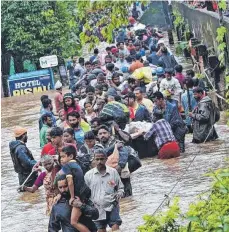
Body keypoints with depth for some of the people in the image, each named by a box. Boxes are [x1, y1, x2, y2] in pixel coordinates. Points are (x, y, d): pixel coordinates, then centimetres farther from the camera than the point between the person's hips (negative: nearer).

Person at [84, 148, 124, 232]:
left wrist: (119, 194, -9)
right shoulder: (88, 175, 1)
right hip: (98, 209, 1)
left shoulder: (113, 172, 3)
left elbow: (120, 188, 12)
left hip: (112, 207, -1)